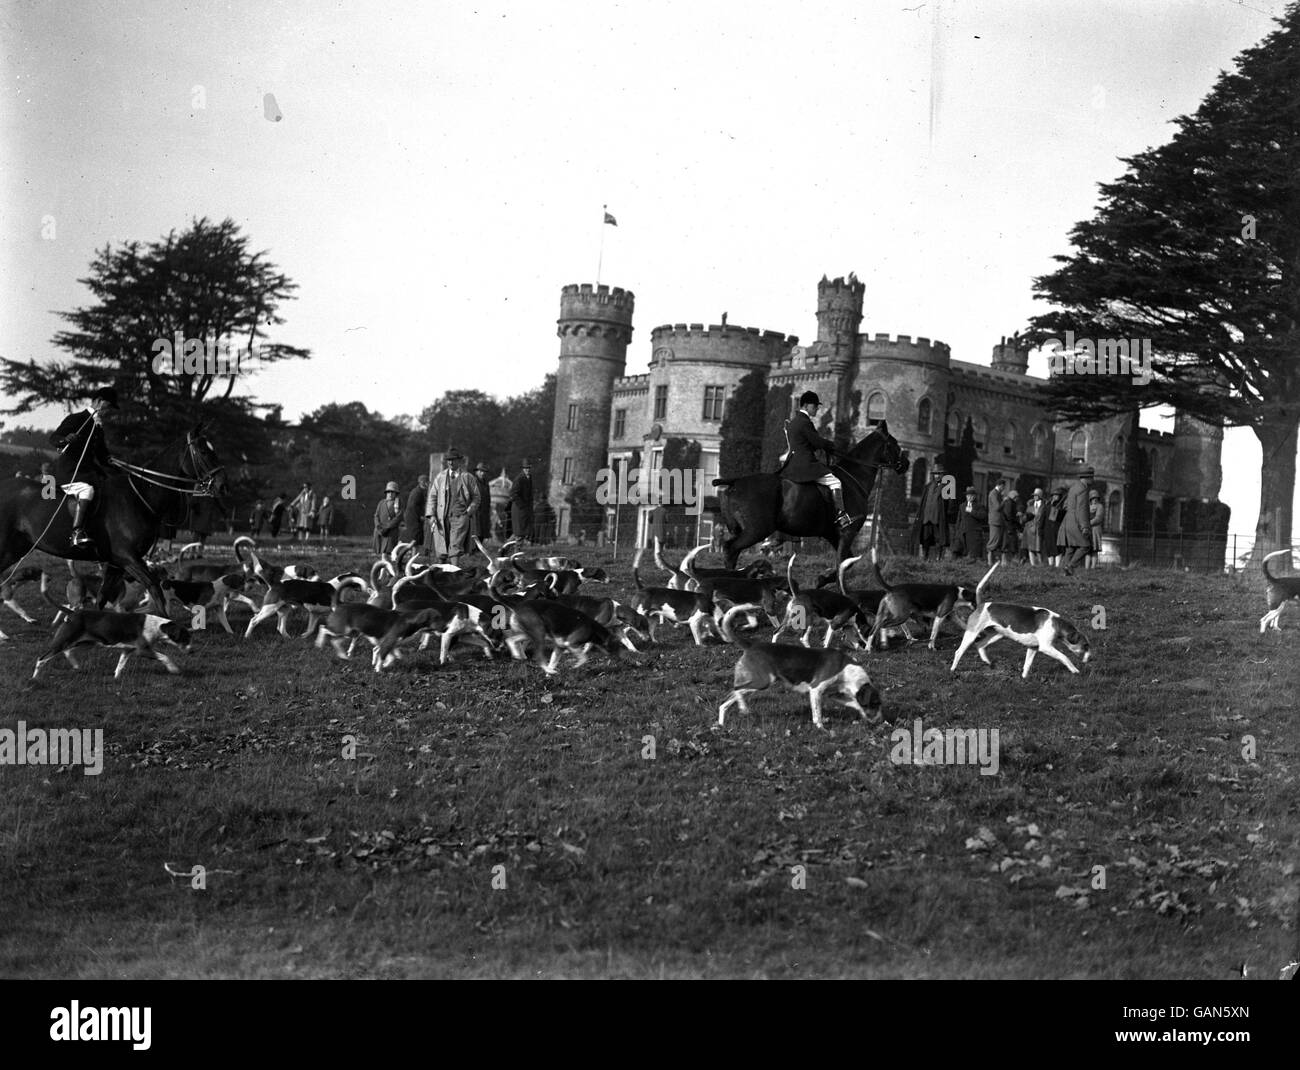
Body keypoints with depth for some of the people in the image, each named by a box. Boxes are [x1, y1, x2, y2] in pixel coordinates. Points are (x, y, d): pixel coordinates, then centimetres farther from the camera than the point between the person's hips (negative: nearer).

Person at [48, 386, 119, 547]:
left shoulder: (98, 426, 21)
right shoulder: (75, 419, -2)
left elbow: (100, 453, 22)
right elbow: (53, 437, -9)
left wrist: (108, 461, -1)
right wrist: (64, 440, -31)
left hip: (88, 470, 9)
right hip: (67, 472, -9)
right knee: (86, 489, -32)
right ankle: (77, 533, -42)